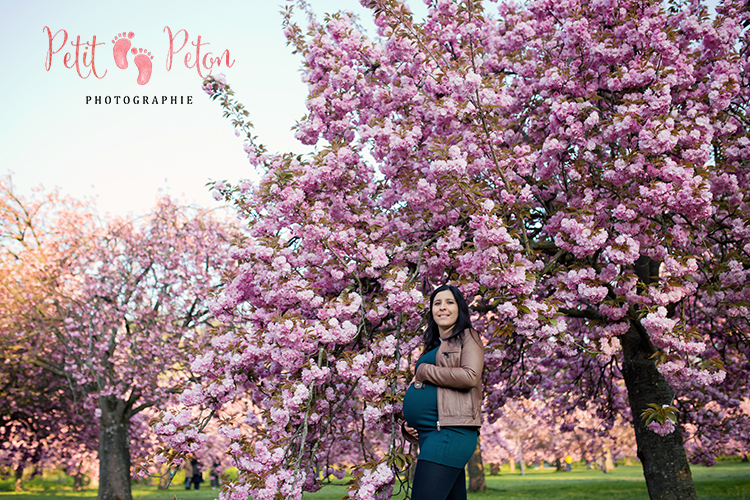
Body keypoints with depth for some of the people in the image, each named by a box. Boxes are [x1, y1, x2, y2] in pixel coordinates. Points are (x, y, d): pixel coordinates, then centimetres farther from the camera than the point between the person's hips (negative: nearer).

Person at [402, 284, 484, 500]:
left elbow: (470, 376, -13)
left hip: (451, 432, -8)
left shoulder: (468, 337, 5)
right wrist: (408, 424, 11)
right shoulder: (433, 346, 26)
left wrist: (424, 371, -4)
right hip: (428, 434, 8)